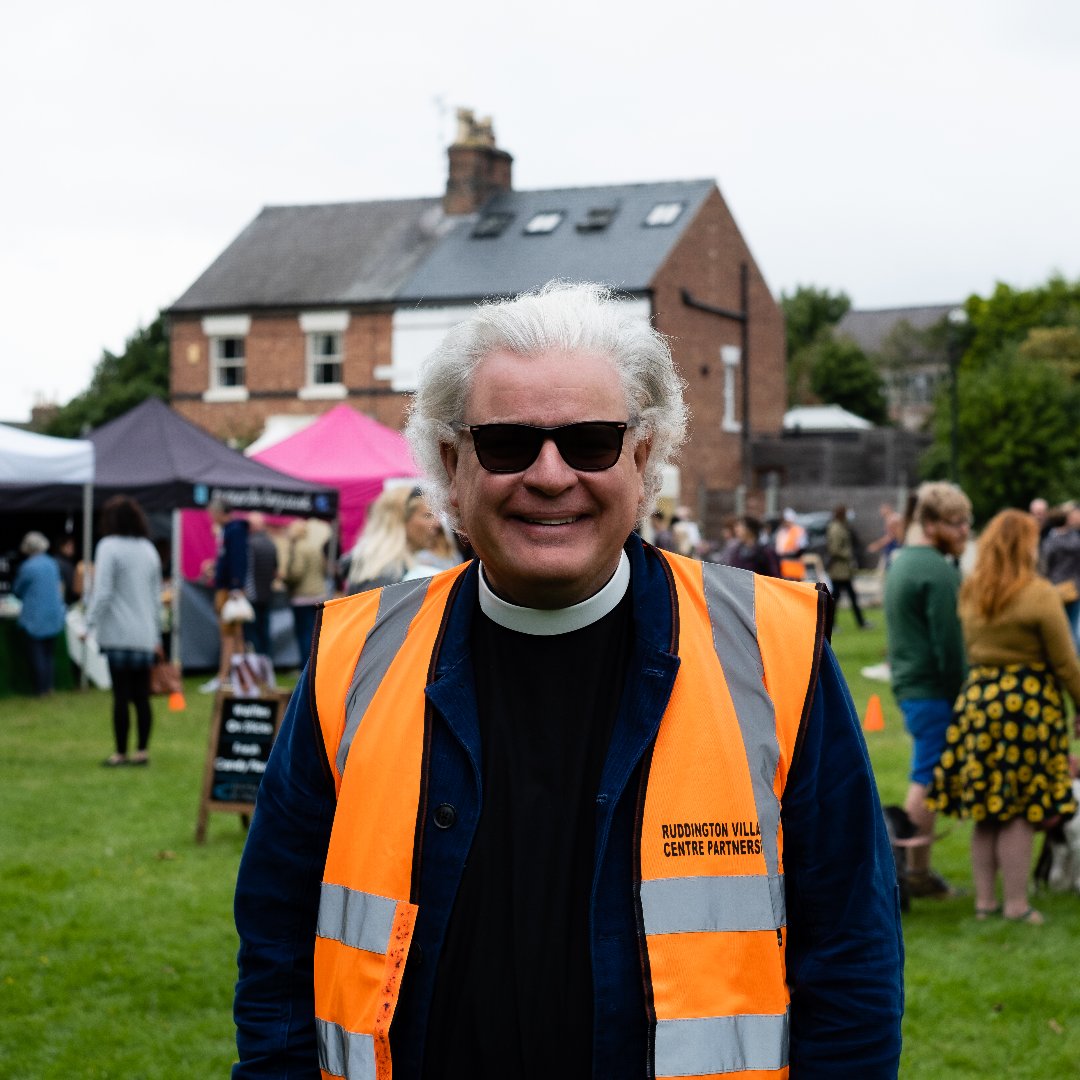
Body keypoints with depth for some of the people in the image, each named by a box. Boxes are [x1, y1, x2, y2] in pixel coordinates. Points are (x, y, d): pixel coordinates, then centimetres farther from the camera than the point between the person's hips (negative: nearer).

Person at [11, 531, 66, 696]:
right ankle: (49, 685, 17)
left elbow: (17, 590, -2)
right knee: (49, 653, 15)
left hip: (35, 618, -6)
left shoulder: (27, 567, -15)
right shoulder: (52, 563, 2)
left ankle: (41, 688, 3)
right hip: (54, 615, 6)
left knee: (36, 653, 1)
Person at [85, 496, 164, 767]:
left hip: (118, 634, -6)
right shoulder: (149, 549, 13)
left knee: (121, 695, -3)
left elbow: (102, 592, -13)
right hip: (145, 635, 6)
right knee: (141, 696, 8)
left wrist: (90, 624, -8)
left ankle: (120, 752, 1)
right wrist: (156, 635, 23)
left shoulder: (109, 547, -7)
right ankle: (142, 750, 9)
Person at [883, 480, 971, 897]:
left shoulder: (901, 561, 15)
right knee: (928, 780, -4)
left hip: (907, 682, 10)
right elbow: (949, 643, -19)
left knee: (924, 778, 14)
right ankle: (917, 873, 0)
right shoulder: (938, 572, -17)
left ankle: (916, 868, 18)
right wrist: (962, 696, -12)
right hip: (933, 690, -10)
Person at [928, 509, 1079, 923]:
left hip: (977, 698, 6)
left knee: (985, 810, 12)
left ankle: (984, 900, 18)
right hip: (1028, 702, -6)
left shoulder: (970, 593, 8)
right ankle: (1016, 905, 5)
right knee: (1021, 811, 1)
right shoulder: (1039, 595, -10)